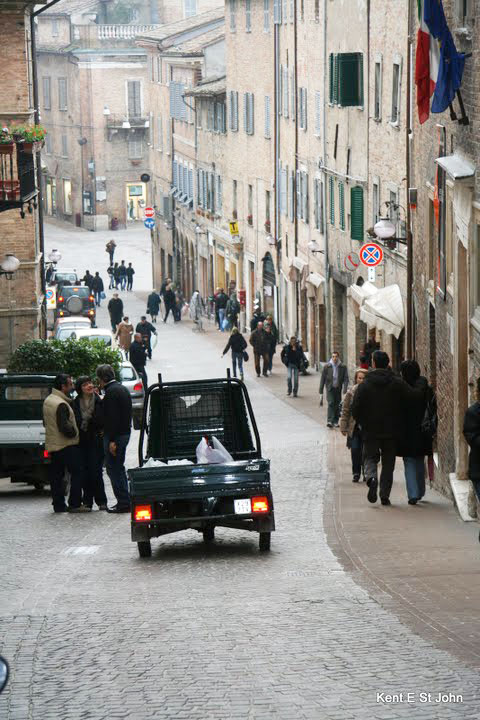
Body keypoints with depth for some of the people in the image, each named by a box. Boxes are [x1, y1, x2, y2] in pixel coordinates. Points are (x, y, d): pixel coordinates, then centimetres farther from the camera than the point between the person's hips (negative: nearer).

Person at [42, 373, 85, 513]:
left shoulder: (47, 401, 11)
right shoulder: (61, 404, -20)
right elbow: (64, 427, -25)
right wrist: (74, 432, -8)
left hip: (52, 445, 9)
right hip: (67, 445, -9)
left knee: (56, 476, 10)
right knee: (77, 473, -2)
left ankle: (59, 505, 11)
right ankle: (75, 504, -5)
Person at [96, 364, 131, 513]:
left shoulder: (111, 392, -16)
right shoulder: (122, 388, 15)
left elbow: (112, 417, -21)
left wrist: (112, 440, -22)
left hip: (114, 436, -10)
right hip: (124, 433, 10)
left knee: (114, 469, -6)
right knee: (119, 468, 16)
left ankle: (123, 503, -8)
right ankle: (125, 502, 18)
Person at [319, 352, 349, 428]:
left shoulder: (343, 367, 1)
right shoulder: (327, 366, 0)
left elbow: (346, 378, -2)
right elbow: (323, 378, 4)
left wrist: (345, 389, -13)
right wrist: (321, 390, 3)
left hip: (338, 389, 2)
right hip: (330, 388, -1)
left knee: (337, 405, 6)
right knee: (331, 403, -14)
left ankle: (335, 421, 16)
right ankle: (330, 421, -19)